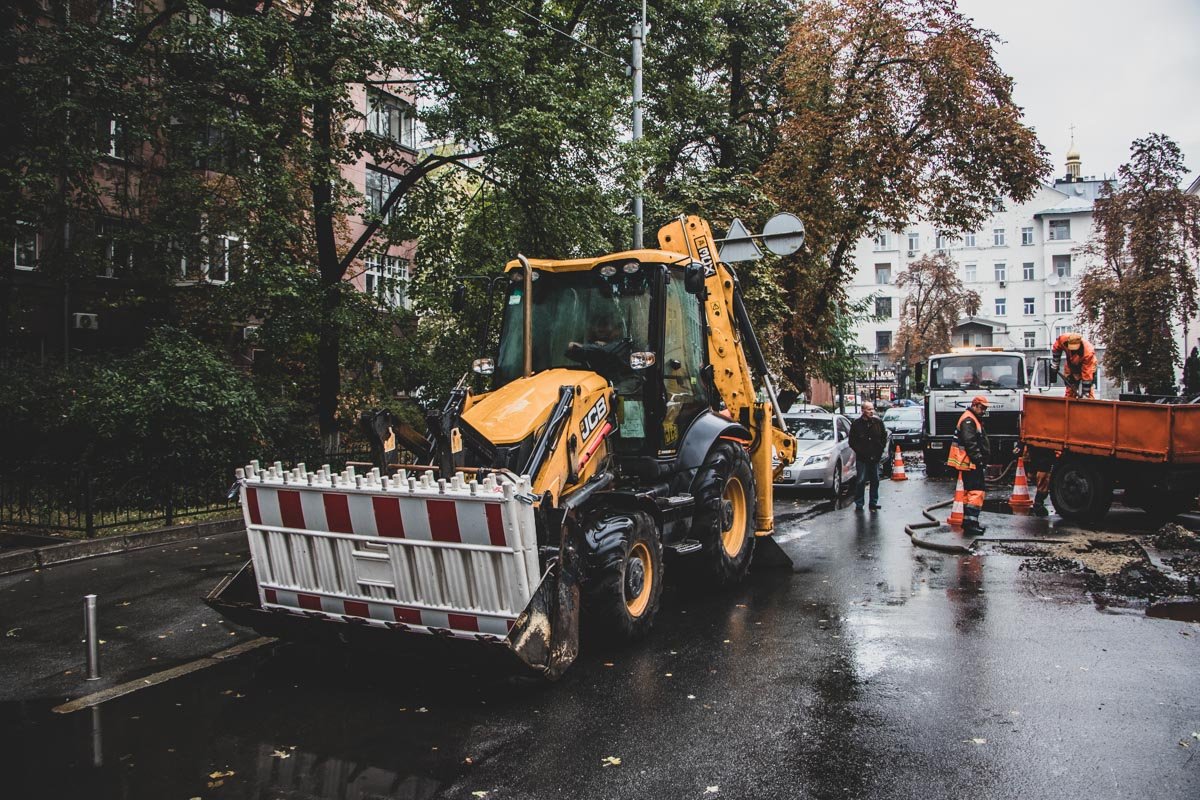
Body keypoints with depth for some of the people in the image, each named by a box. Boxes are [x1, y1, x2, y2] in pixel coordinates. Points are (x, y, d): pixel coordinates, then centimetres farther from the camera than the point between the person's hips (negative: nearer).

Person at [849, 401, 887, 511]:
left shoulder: (878, 422, 4)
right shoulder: (856, 424, -3)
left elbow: (884, 437, 11)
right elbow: (852, 442, 1)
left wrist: (879, 451, 2)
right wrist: (860, 452, -8)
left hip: (875, 457, 3)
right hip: (862, 458, -3)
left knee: (875, 480, 7)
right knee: (861, 481, -3)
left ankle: (874, 503, 17)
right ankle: (859, 504, 4)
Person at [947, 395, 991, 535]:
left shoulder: (973, 420, 22)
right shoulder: (968, 420, -13)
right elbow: (970, 443, -22)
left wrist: (981, 460, 22)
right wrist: (979, 459, -22)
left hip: (971, 464, 11)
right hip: (971, 463, -11)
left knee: (970, 492, 15)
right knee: (976, 492, -15)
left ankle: (968, 521, 22)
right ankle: (971, 523, -19)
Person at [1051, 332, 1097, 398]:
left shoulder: (1088, 353, -40)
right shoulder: (1063, 339, -32)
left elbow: (1087, 374, -36)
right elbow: (1056, 349, -7)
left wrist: (1085, 393, -33)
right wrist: (1055, 365, -2)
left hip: (1086, 366, -4)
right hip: (1071, 366, 4)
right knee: (1069, 388, 6)